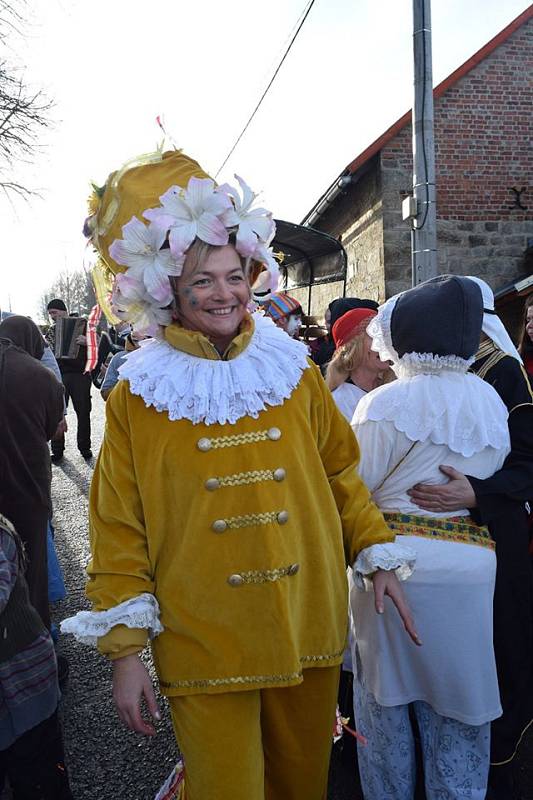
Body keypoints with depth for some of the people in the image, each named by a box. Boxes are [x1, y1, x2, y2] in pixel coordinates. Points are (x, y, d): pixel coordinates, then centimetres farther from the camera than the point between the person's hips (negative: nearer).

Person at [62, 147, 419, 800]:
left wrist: (378, 553, 5)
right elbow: (120, 531, -5)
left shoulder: (295, 373, 3)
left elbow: (339, 475, 11)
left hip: (308, 630, 3)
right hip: (202, 646, -3)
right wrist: (126, 649, -6)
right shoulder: (137, 398, -5)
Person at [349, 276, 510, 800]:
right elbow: (495, 471, 10)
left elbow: (353, 487, -10)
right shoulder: (491, 402, 3)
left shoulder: (385, 404, -13)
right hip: (471, 566, 4)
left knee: (384, 692, 16)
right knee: (458, 702, 17)